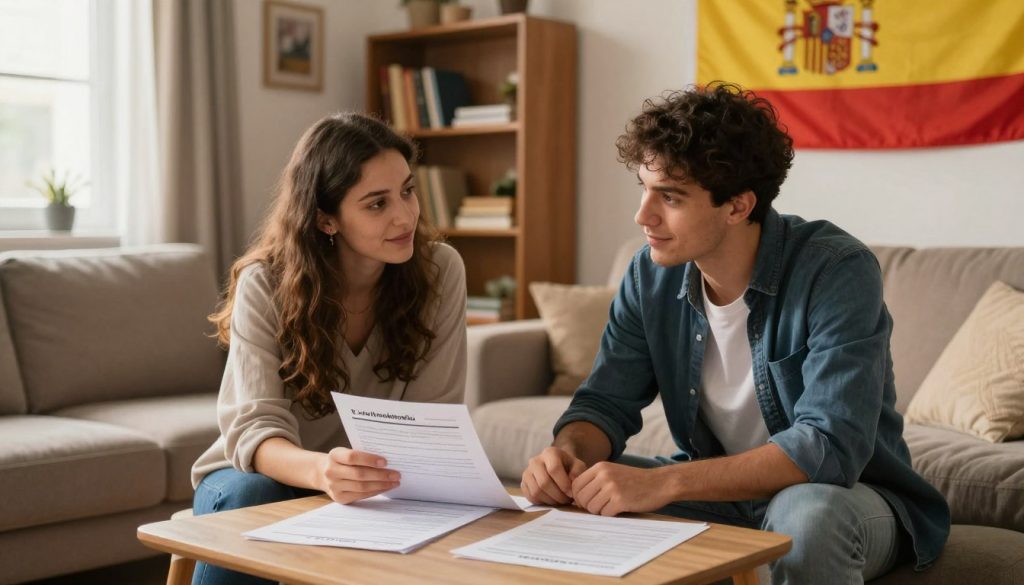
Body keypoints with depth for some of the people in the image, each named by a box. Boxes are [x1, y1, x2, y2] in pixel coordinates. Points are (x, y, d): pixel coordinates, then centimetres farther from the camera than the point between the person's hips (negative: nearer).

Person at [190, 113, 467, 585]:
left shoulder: (440, 271, -15)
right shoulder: (265, 284, -19)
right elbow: (253, 427, -28)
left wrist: (392, 474, -36)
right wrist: (322, 472, -50)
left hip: (379, 489, 2)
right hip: (273, 472, -1)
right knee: (245, 498, -35)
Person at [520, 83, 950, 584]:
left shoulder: (836, 272, -24)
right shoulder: (652, 274, -6)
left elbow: (830, 446, -32)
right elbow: (606, 401, -2)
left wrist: (662, 483, -40)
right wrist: (567, 451, -26)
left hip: (842, 497, -4)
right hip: (721, 492, 5)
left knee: (807, 514, -37)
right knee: (577, 490, -13)